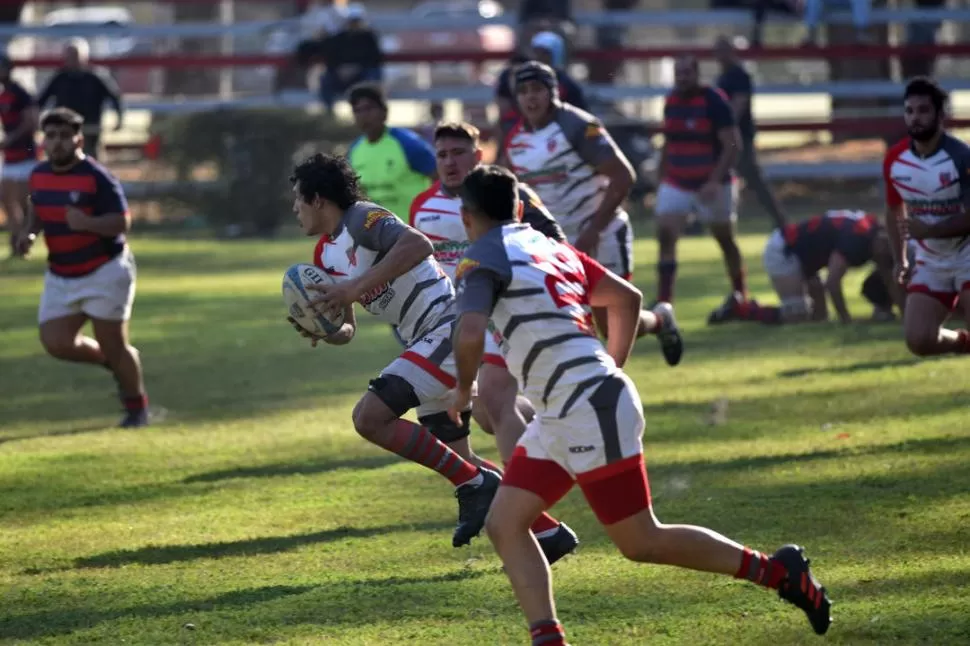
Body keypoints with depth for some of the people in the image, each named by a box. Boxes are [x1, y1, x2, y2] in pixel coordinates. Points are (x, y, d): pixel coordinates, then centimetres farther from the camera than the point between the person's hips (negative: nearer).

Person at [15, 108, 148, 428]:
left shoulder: (97, 177, -17)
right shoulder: (39, 175, 3)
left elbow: (121, 222, -20)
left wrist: (87, 223, -38)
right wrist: (29, 231, 1)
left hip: (104, 271, -6)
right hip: (61, 277, 6)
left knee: (113, 344, -2)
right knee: (57, 343, -5)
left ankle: (137, 407, 21)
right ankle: (112, 363, 23)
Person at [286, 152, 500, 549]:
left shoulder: (361, 218, -13)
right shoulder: (325, 254, 15)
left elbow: (418, 245, -32)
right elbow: (346, 331, 17)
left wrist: (355, 288, -33)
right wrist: (320, 331, -6)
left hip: (449, 326, -11)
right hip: (429, 340, 11)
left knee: (370, 417, -19)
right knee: (450, 456, 14)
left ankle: (474, 485, -12)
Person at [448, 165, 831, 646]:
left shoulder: (484, 258, -7)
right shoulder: (549, 248, 18)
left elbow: (470, 334, -23)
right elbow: (628, 298, 24)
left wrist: (464, 388, -5)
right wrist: (610, 369, 28)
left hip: (588, 410, -9)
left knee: (641, 543, -2)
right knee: (504, 525, 6)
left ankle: (776, 570, 6)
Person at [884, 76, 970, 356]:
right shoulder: (894, 160, -3)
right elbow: (894, 212, 14)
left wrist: (929, 230, -32)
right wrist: (900, 261, 11)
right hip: (930, 264, 5)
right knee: (918, 340, -7)